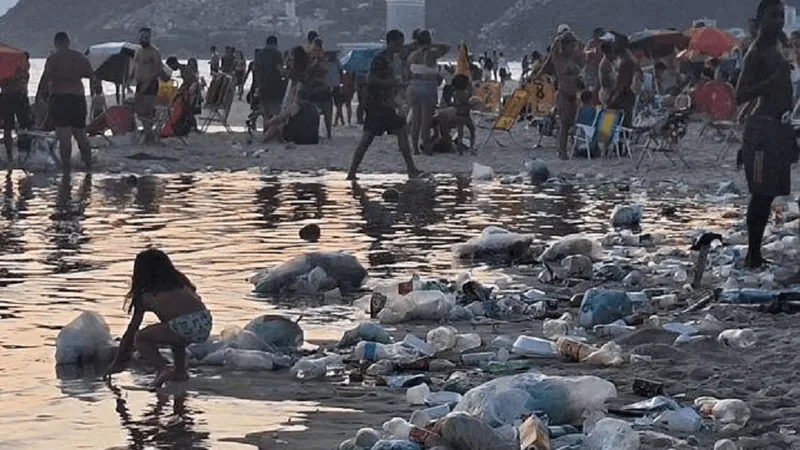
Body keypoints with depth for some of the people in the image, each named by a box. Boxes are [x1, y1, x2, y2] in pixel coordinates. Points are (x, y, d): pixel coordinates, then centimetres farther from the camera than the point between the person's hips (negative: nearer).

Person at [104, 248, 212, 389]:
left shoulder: (145, 294, 19)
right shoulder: (180, 282, 29)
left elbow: (131, 330, 25)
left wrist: (117, 363, 33)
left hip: (183, 327, -5)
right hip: (206, 323, 5)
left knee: (140, 339, 15)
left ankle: (163, 368, -7)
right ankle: (181, 370, 21)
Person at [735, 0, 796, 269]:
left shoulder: (773, 51, 16)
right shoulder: (758, 53, -13)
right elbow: (740, 96, -20)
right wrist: (773, 79, -29)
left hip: (777, 128, 10)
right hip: (763, 129, -10)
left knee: (767, 195, 11)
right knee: (761, 194, -9)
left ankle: (755, 254, 15)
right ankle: (753, 256, -6)